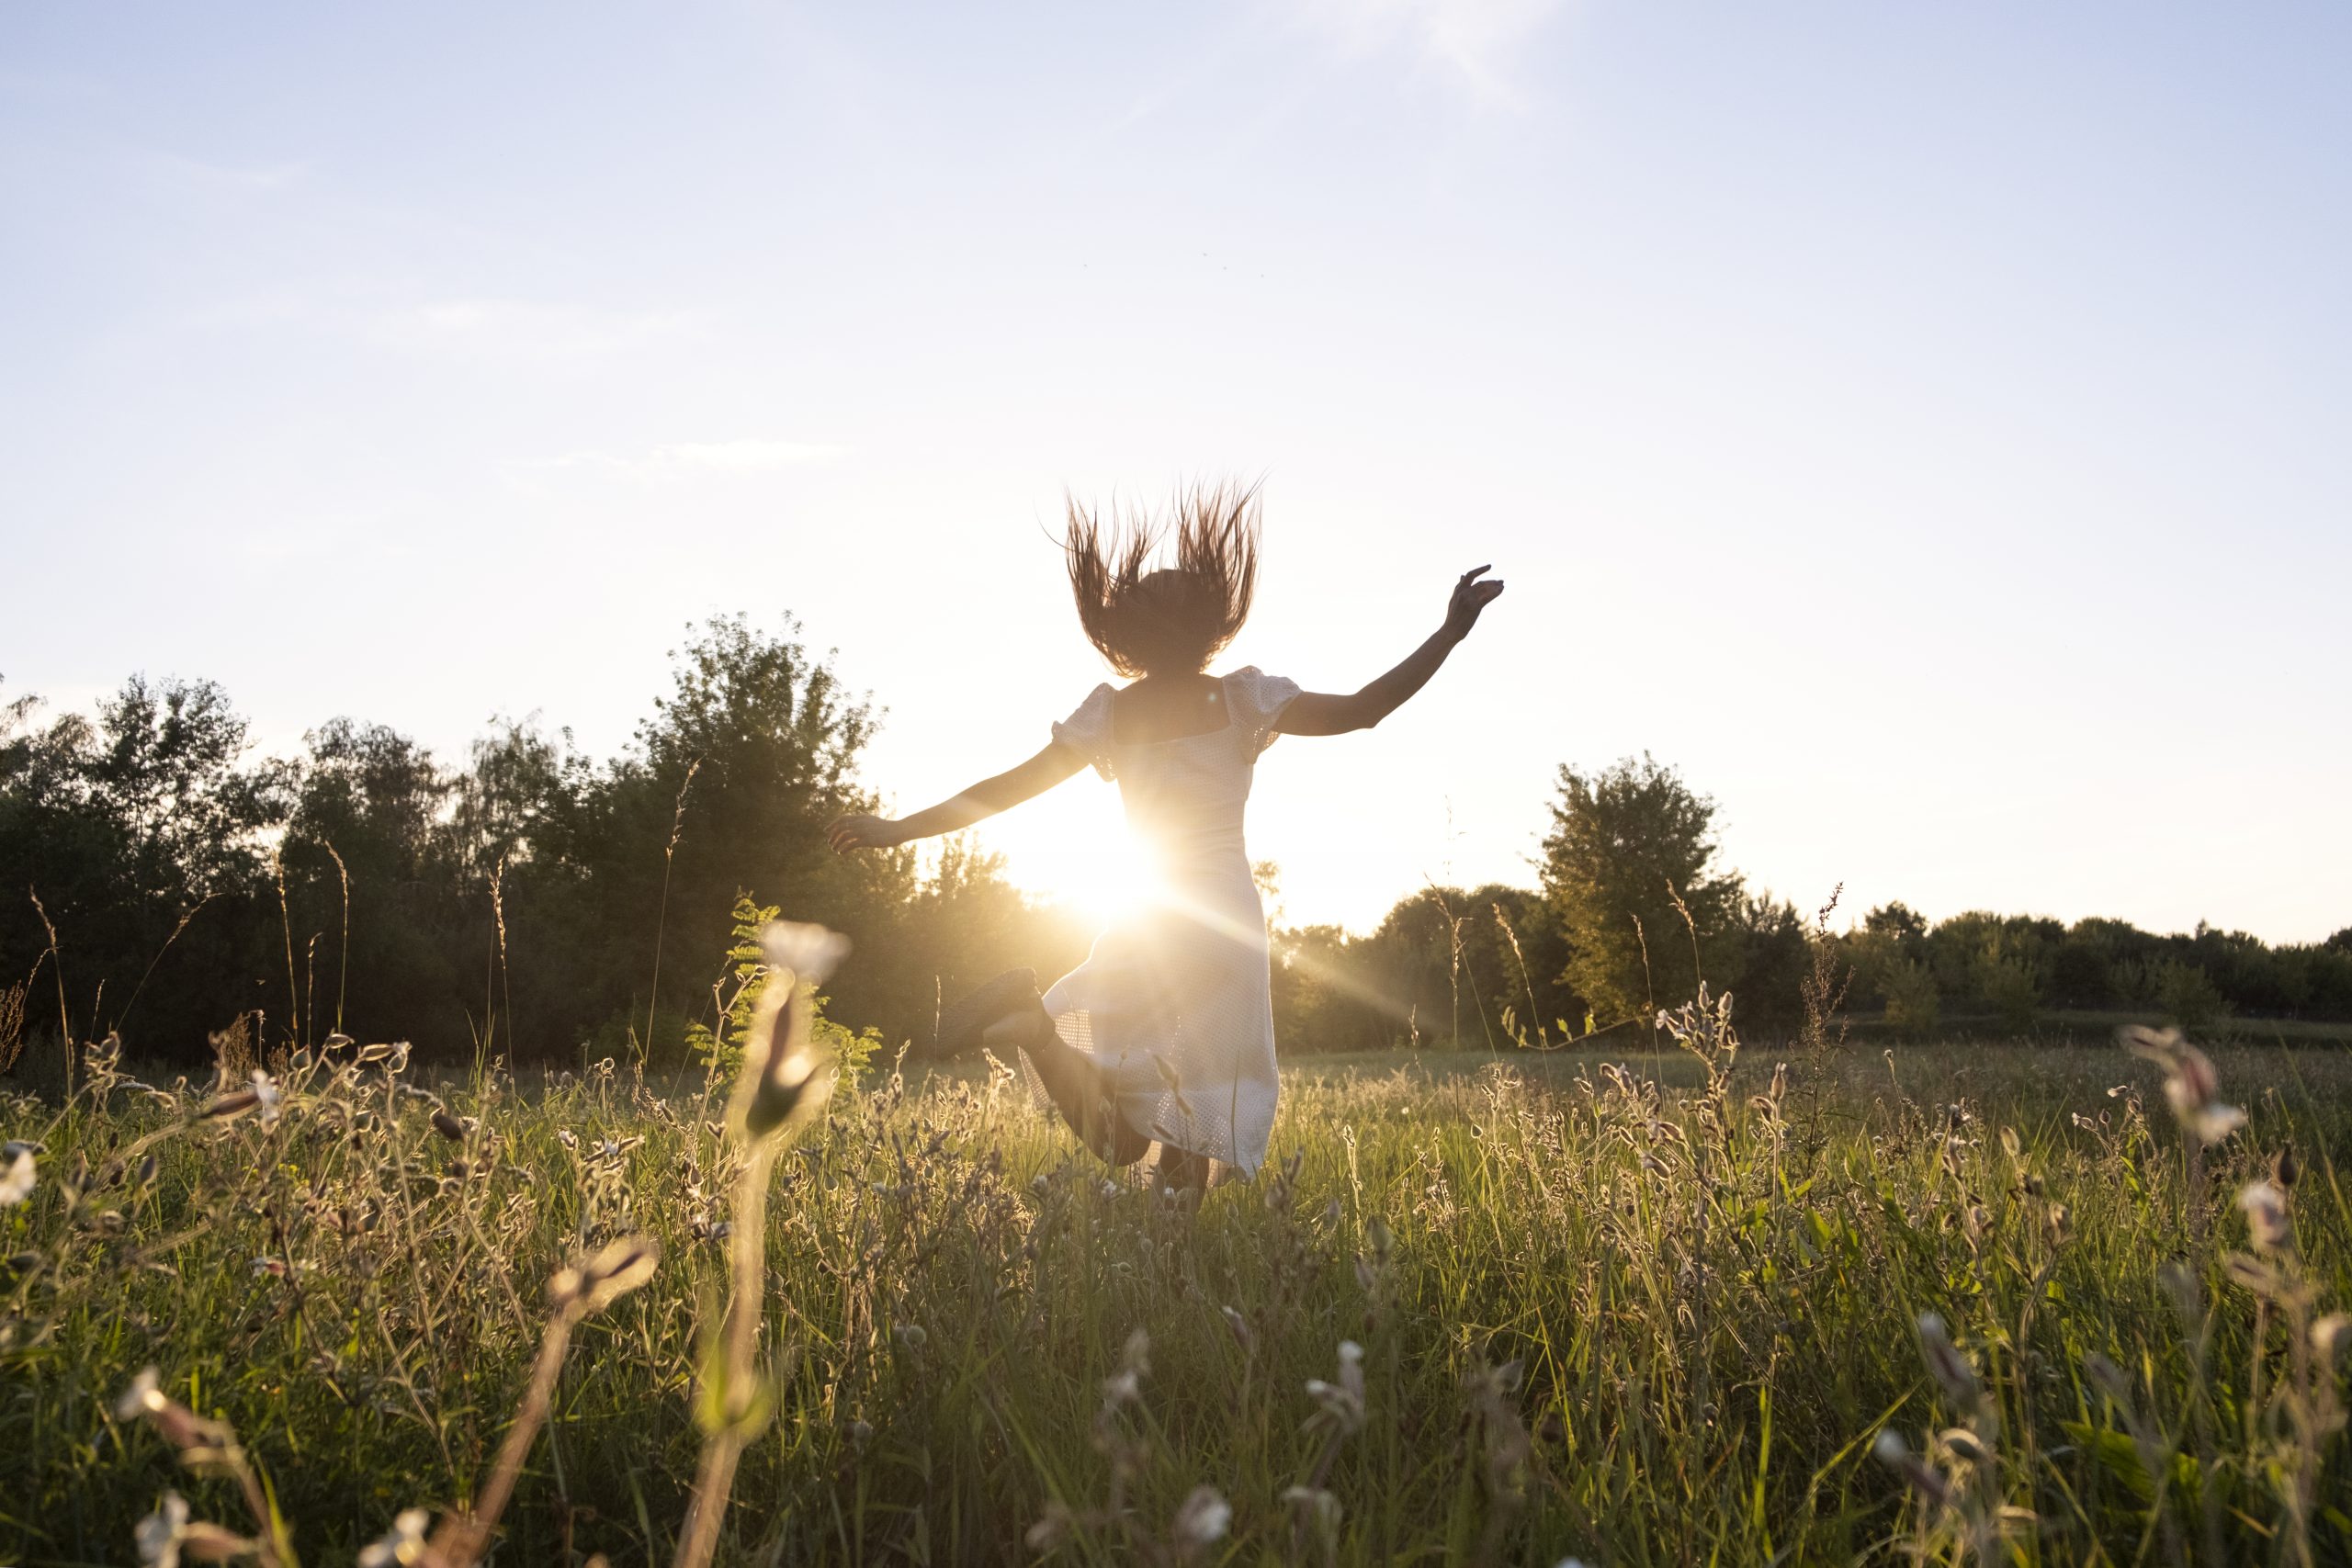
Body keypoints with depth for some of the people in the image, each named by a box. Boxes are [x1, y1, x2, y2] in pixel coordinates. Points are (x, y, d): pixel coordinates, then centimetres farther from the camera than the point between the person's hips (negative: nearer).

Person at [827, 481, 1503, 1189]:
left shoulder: (1108, 713, 3)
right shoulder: (1244, 700, -3)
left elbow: (1008, 787, 2)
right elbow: (1364, 709, -8)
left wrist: (898, 829, 8)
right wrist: (1451, 632, -3)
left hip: (1141, 922, 2)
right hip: (1226, 919, -2)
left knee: (1119, 1139, 6)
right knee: (1194, 1134, 6)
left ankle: (1033, 1017, -21)